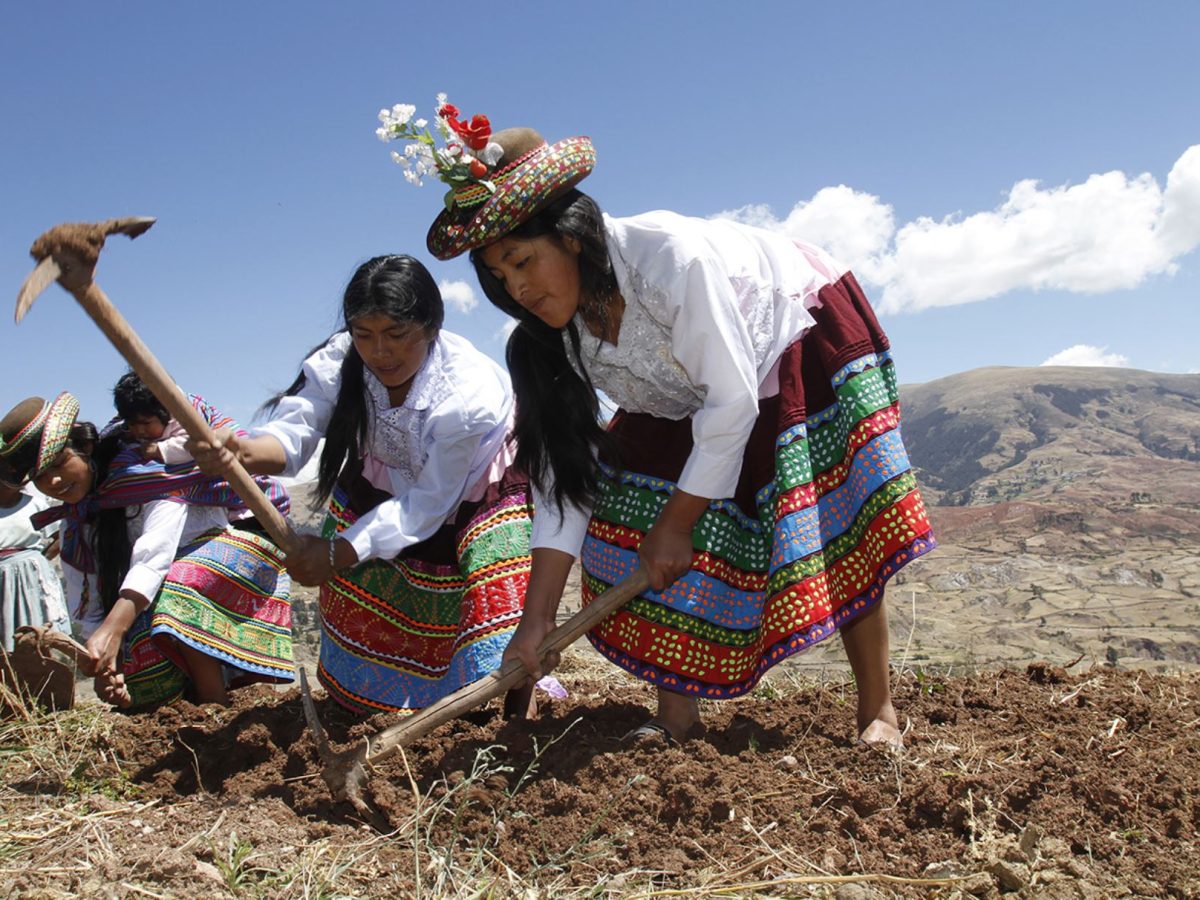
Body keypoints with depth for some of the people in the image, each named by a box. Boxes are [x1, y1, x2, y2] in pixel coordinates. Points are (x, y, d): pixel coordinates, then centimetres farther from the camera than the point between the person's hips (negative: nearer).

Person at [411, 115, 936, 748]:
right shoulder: (554, 338, -16)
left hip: (805, 342, -6)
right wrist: (536, 618, -19)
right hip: (689, 398, 6)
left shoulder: (671, 256, -37)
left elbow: (732, 401, -31)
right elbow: (563, 473, -14)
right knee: (637, 518, -8)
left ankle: (878, 712, -1)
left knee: (836, 531, -15)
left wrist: (676, 524, -23)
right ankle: (677, 717, -2)